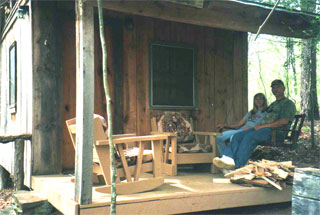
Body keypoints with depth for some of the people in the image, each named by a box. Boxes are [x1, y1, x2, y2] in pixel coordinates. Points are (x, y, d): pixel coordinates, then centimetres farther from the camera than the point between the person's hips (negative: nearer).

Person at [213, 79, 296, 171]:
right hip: (262, 128, 8)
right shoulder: (273, 104, 34)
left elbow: (284, 121, -9)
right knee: (237, 136, -16)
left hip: (275, 132, -8)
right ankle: (228, 159, -33)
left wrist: (262, 126, -12)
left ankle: (237, 165, -37)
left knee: (249, 137, -33)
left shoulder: (288, 103, 7)